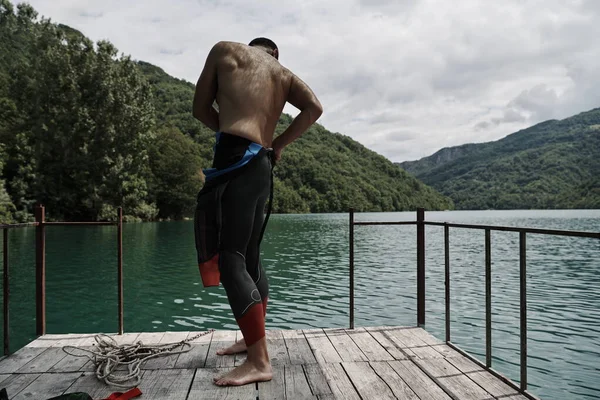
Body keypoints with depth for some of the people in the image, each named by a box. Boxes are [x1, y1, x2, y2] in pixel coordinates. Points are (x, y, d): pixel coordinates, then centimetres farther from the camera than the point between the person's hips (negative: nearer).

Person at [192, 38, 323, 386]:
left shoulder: (226, 51, 13)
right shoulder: (283, 73, 23)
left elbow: (201, 108, 13)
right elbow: (315, 107, 4)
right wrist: (278, 143, 11)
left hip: (237, 160, -6)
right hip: (262, 166, 7)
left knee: (230, 259, -9)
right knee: (250, 257, 15)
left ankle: (260, 362, -11)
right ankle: (254, 339, 28)